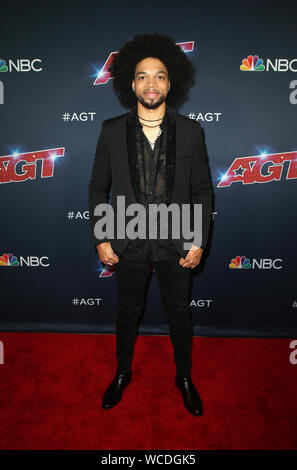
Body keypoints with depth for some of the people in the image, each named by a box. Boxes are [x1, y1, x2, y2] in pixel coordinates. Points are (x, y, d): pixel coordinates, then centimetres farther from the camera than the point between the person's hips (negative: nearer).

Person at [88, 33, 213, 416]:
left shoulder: (190, 131, -3)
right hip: (128, 243, 1)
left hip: (176, 244, 0)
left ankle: (184, 377, 41)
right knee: (127, 313, 17)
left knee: (179, 314, 15)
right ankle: (123, 373, 43)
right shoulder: (112, 130, -3)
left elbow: (202, 190, 0)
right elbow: (98, 188, 2)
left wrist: (199, 242, -6)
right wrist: (101, 239, -3)